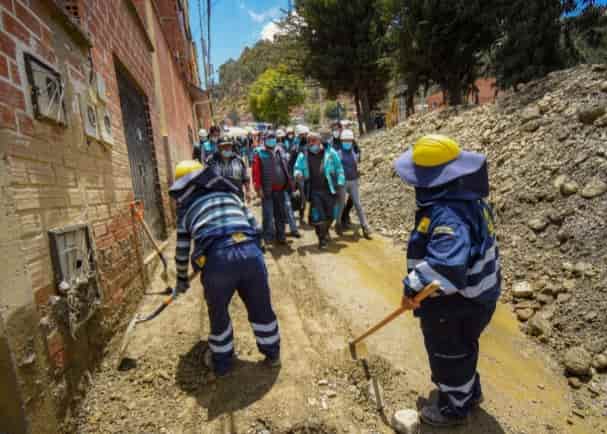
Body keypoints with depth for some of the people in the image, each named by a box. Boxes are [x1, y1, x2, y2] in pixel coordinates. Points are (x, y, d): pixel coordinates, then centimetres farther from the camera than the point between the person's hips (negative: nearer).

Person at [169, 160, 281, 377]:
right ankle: (272, 354, 41)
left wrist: (182, 279, 47)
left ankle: (222, 363, 43)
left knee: (218, 314, 24)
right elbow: (253, 224, 24)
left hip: (216, 258, -1)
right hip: (250, 251, 2)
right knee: (261, 308, 22)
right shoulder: (228, 193, 28)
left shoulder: (185, 208, 25)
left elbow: (182, 250, 31)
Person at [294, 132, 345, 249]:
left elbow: (339, 168, 5)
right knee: (317, 216, 0)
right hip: (314, 190, 0)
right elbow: (298, 168, 10)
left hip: (329, 190, 0)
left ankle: (325, 232, 40)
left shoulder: (330, 152, 0)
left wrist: (340, 182, -1)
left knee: (331, 214, 10)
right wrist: (298, 174, -14)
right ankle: (322, 239, 19)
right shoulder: (303, 155, 3)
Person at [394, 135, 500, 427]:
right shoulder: (467, 197, -3)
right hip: (474, 296, 10)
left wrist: (413, 285, -34)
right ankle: (469, 393, 56)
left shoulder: (447, 215, -36)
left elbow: (446, 267, -49)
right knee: (461, 351, 32)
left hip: (453, 307, -10)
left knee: (448, 357, 17)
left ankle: (453, 409, 42)